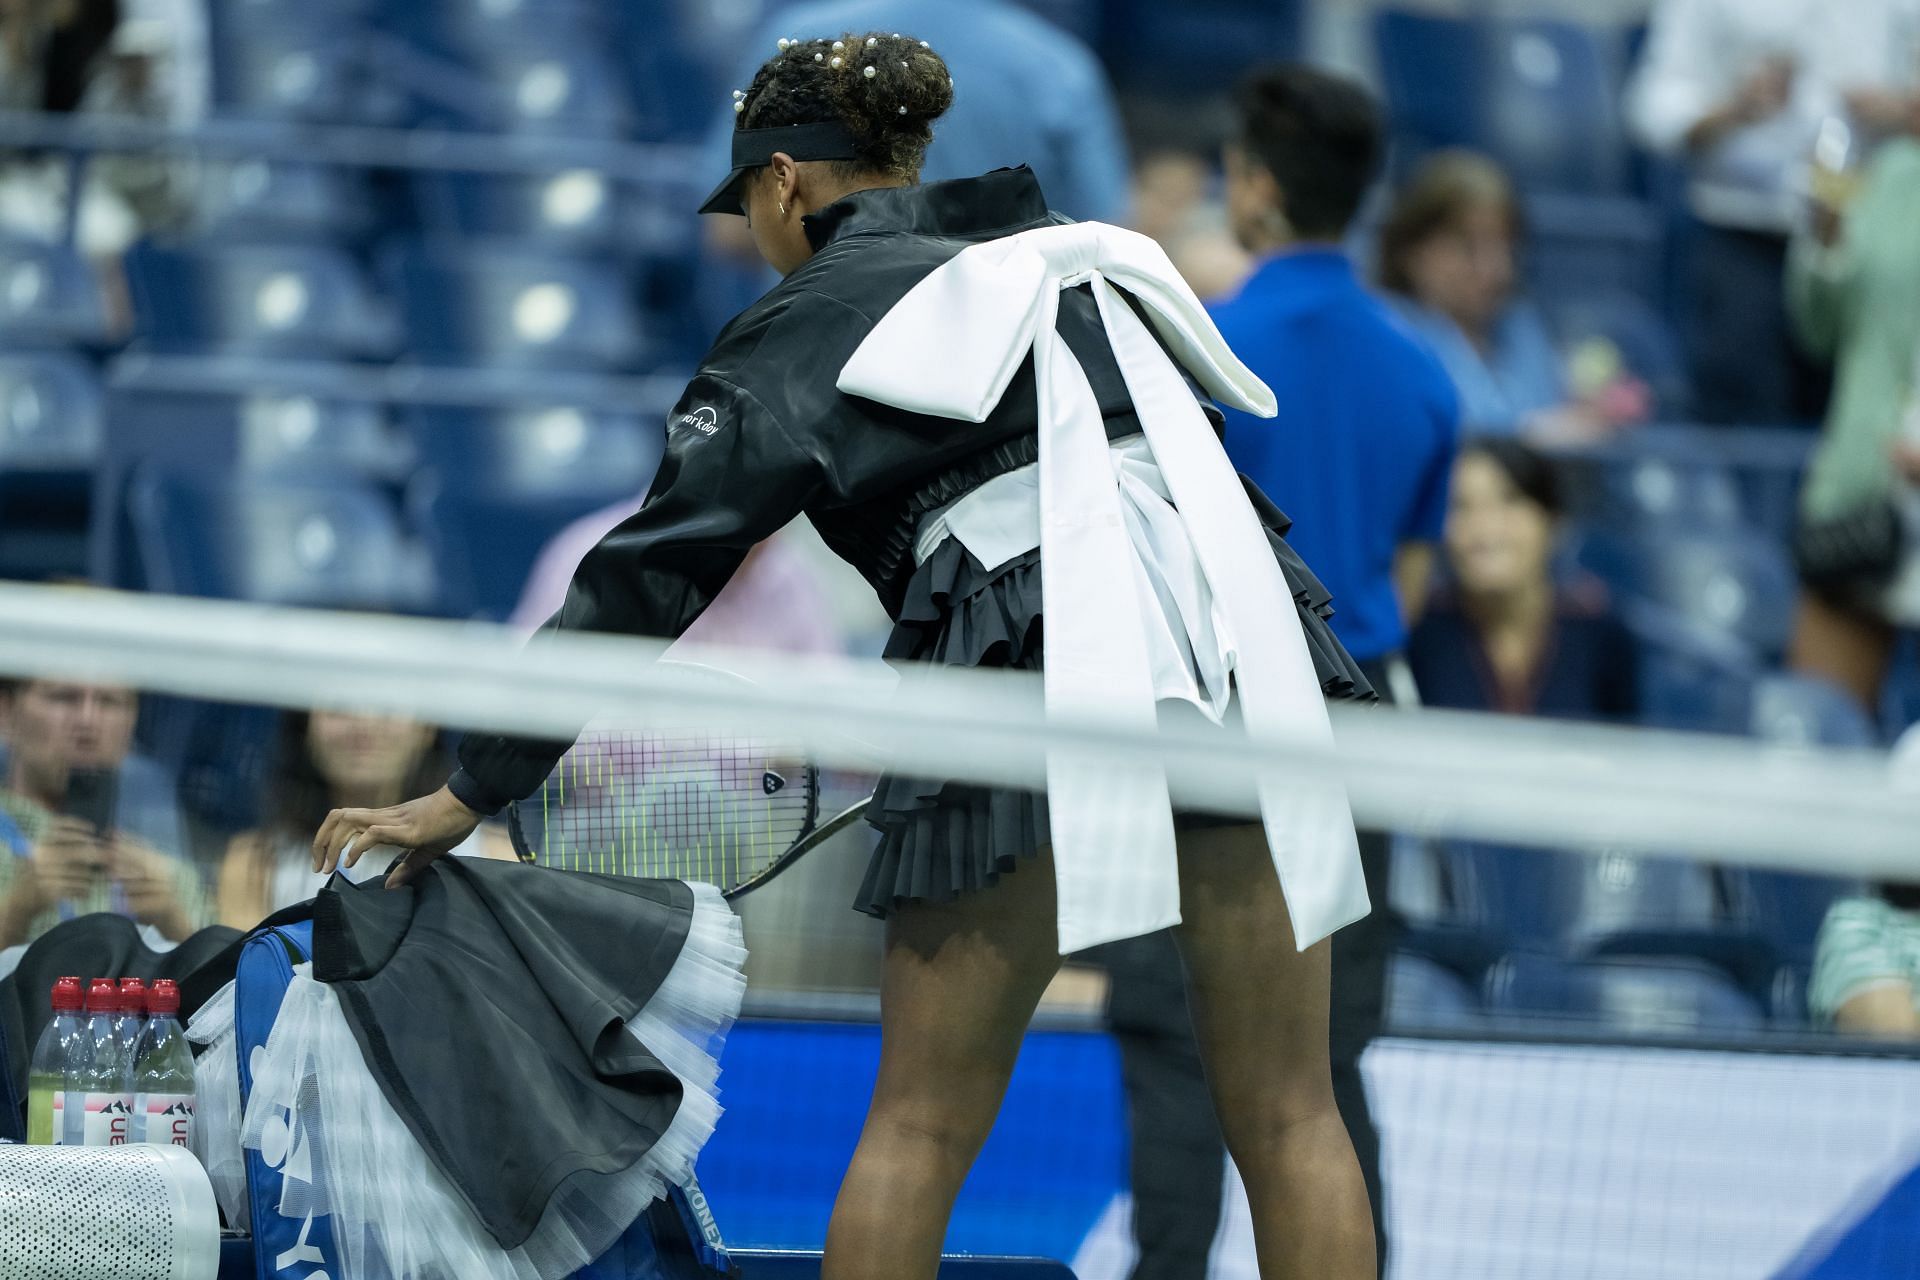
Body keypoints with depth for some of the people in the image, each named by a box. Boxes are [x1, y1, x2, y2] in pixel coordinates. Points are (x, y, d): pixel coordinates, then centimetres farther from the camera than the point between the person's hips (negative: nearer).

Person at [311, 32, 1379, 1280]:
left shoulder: (808, 327, 11)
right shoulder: (1081, 262, 26)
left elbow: (648, 579, 7)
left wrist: (471, 791, 10)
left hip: (1038, 665, -4)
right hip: (1249, 638, 4)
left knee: (920, 1125, 6)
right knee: (1286, 1116, 4)